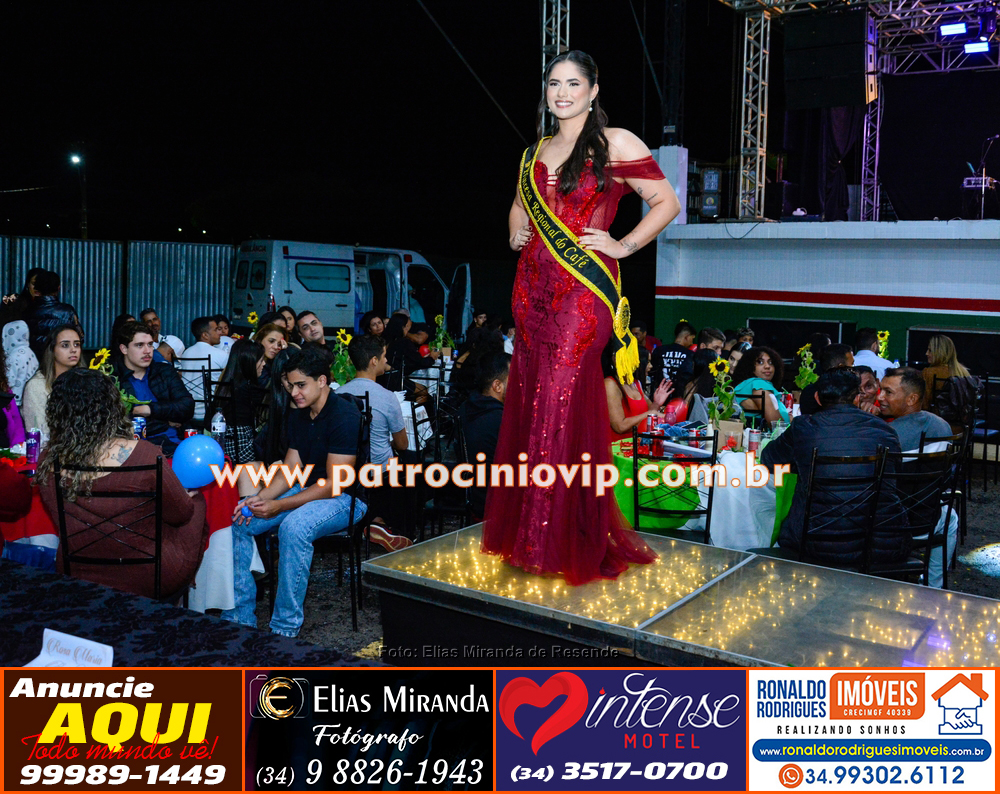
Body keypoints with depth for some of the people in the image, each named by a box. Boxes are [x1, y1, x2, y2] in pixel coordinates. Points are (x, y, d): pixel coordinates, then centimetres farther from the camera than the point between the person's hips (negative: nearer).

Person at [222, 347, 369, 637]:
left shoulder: (345, 416, -19)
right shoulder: (298, 417, 9)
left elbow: (334, 484, -22)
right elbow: (290, 470, 9)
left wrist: (279, 506, -26)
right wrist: (261, 498, -11)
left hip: (346, 498, -9)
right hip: (308, 491, 9)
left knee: (294, 527, -37)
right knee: (235, 518, -5)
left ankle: (285, 628, -26)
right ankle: (240, 615, -1)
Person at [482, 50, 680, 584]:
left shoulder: (615, 143, 0)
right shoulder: (536, 151, 18)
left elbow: (667, 203, -1)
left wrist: (623, 247, -6)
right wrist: (516, 233, 16)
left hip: (582, 290, -6)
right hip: (533, 288, 6)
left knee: (563, 406, -9)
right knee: (528, 407, 6)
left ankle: (576, 543, 4)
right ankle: (528, 536, 18)